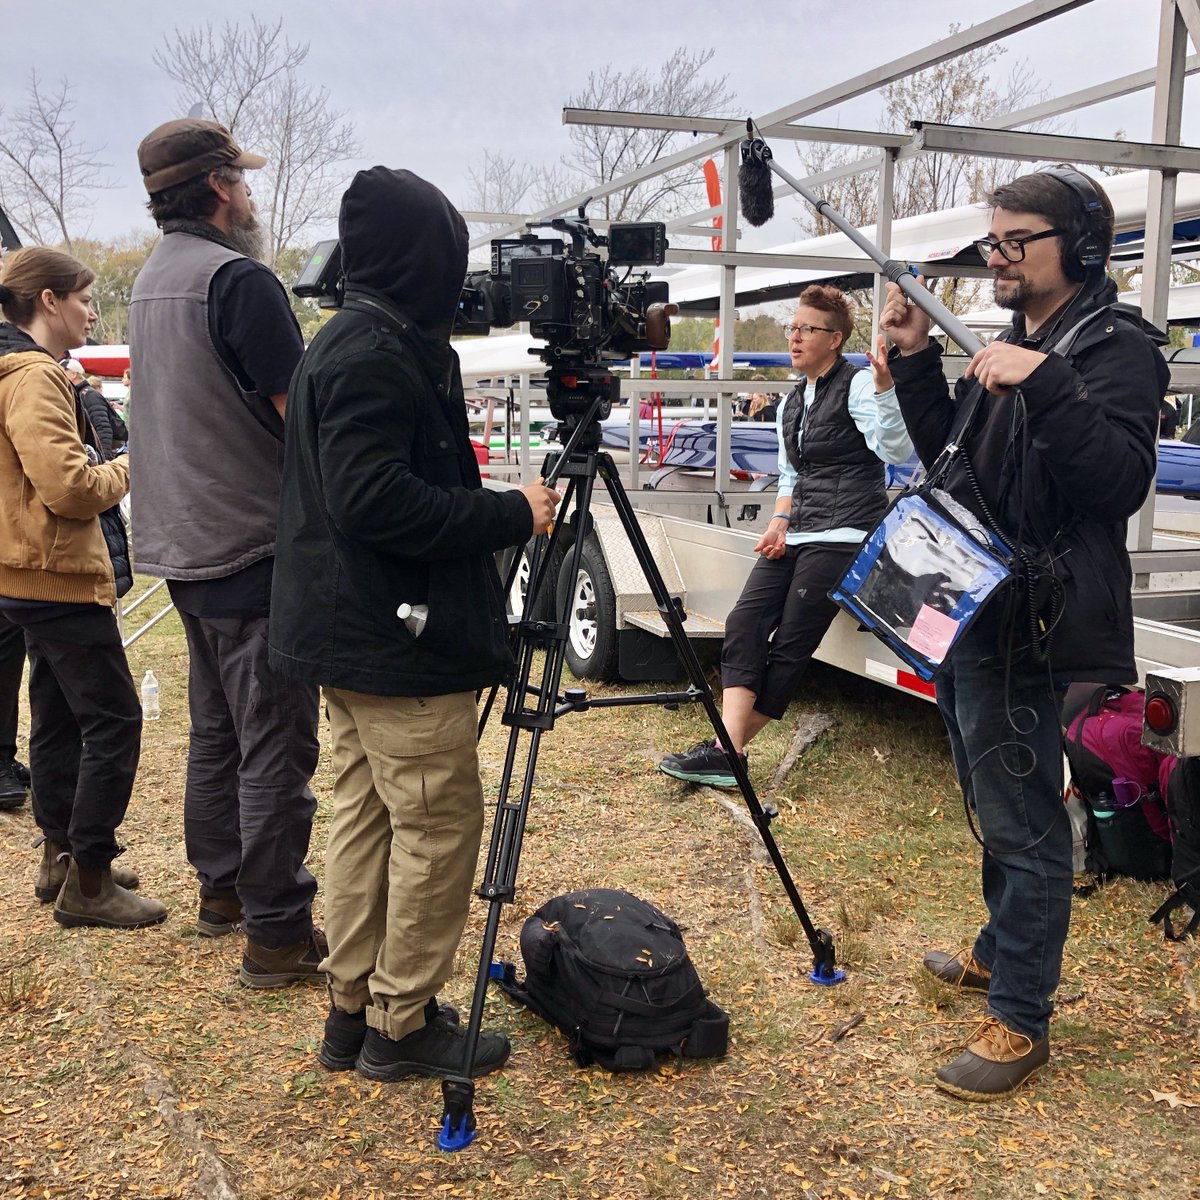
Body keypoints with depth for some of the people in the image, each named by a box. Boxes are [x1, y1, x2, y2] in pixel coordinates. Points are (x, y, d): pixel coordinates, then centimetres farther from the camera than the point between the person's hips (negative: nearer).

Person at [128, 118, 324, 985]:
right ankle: (278, 932, 3)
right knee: (275, 748, -3)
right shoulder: (237, 279, -16)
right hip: (254, 549, -10)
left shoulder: (151, 280, 14)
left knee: (216, 730, 18)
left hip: (184, 546, 10)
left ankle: (223, 890, 31)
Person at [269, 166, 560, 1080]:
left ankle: (354, 1012, 26)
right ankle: (404, 1026, 11)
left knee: (367, 818, 15)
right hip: (401, 639, -11)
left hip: (352, 634, 11)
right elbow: (373, 501, -26)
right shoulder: (377, 356, -18)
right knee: (439, 826, 0)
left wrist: (494, 508, 14)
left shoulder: (352, 343, 14)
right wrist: (511, 515, -18)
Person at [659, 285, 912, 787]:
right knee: (744, 623, -10)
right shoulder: (792, 403, 20)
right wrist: (780, 520, 7)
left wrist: (885, 385, -30)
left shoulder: (857, 384, -4)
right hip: (797, 534, 8)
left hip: (843, 533, -8)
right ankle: (727, 750, -14)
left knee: (789, 645, -8)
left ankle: (728, 751, -3)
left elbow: (896, 450, -18)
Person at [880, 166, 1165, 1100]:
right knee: (998, 807, 22)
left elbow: (1121, 481, -24)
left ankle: (1021, 1019, 10)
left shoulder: (1114, 347, -11)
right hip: (970, 612, 9)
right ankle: (1001, 952, 40)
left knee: (1023, 824, -2)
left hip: (1027, 628, -9)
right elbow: (949, 459, 19)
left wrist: (1044, 386, -33)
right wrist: (916, 360, 9)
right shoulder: (1010, 347, 16)